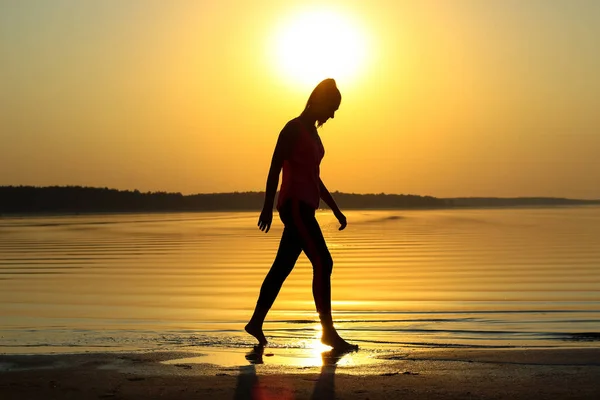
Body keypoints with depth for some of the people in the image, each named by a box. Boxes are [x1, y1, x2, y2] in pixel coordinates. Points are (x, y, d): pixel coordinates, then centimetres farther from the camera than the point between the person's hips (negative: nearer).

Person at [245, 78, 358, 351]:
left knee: (282, 267, 11)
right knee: (323, 263, -12)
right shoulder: (294, 128, -8)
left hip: (304, 207, 9)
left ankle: (256, 322, 18)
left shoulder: (312, 132, 19)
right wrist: (268, 206, -20)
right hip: (295, 204, -9)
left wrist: (335, 209, 22)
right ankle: (328, 332, -10)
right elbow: (275, 167, -14)